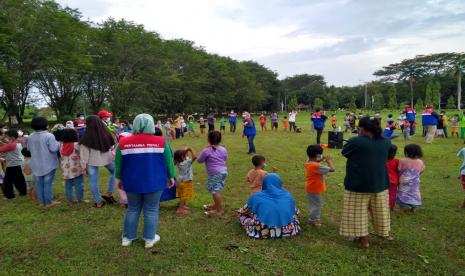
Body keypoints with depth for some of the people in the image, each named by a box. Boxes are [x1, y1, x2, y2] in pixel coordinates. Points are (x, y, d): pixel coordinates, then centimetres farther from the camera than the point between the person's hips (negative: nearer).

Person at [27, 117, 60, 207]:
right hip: (48, 164, -5)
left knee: (39, 183, 13)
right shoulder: (49, 136, -19)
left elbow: (29, 149, 12)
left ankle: (41, 201, 21)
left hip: (36, 165, 5)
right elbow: (53, 148, -22)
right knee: (48, 183, 2)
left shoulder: (30, 137, 0)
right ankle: (48, 202, 8)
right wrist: (58, 144, -4)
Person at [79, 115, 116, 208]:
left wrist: (83, 165, 0)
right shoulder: (106, 132, -10)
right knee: (114, 172, 27)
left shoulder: (87, 136, -17)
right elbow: (112, 146, 3)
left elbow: (84, 152, -10)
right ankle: (108, 193, 22)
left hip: (92, 161, -2)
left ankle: (98, 202, 20)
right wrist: (114, 158, 19)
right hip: (107, 158, 2)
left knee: (93, 181, 11)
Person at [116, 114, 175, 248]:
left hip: (132, 182, 2)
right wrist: (171, 177, 11)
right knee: (151, 210, 10)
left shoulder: (123, 142, -5)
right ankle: (149, 239, 19)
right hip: (154, 183, -2)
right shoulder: (161, 142, -10)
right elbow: (169, 162, -2)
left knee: (132, 209, 17)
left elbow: (118, 164, 4)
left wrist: (119, 178, 18)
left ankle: (127, 238, 27)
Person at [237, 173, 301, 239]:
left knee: (242, 215, 19)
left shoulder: (256, 197, 2)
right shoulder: (288, 196, 7)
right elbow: (297, 214, 23)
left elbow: (241, 212, 15)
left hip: (263, 233, -1)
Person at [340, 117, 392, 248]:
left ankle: (363, 239, 16)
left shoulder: (356, 141, -19)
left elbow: (344, 152, -1)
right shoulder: (386, 141, -1)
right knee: (380, 211, 20)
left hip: (359, 184, -5)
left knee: (359, 212, 9)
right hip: (380, 183, 5)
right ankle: (384, 233, 35)